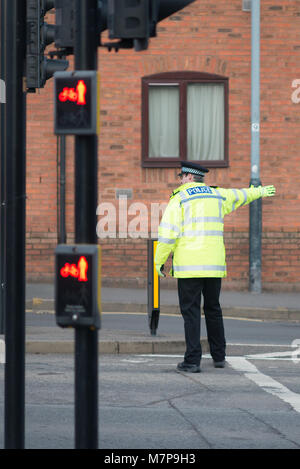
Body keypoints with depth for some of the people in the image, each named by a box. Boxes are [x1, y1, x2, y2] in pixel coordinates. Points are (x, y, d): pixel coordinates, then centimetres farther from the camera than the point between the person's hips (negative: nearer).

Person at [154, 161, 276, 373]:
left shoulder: (179, 199, -4)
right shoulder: (217, 195, 13)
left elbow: (168, 233, -11)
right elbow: (240, 195, 33)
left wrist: (159, 261, -1)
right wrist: (260, 191, 54)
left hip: (189, 266, -5)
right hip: (214, 265, 5)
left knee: (191, 312, -4)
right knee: (213, 310, 17)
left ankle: (193, 361, -10)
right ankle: (219, 357, 23)